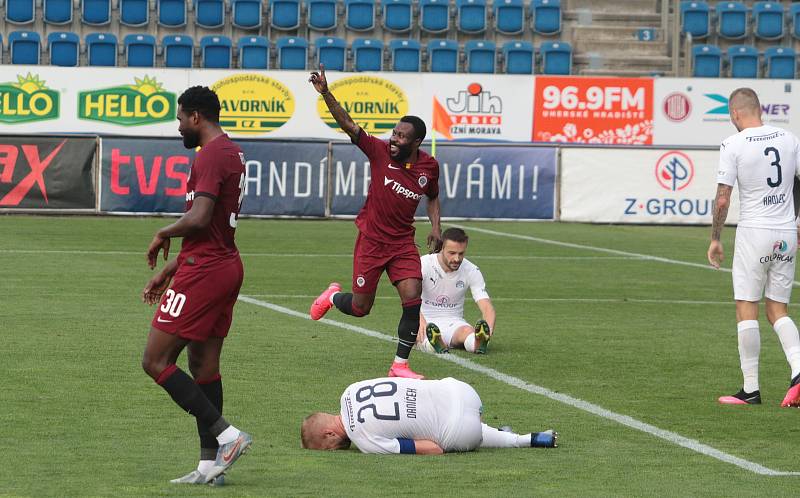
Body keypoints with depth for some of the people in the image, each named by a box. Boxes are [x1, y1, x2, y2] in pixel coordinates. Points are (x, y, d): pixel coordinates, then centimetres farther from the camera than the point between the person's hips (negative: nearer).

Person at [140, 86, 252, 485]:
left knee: (155, 361, -7)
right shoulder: (231, 153, 17)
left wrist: (163, 235, -7)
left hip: (203, 272, -10)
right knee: (204, 366, 11)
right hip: (226, 265, 10)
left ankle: (225, 434, -13)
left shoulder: (210, 156, -15)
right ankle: (210, 463, 11)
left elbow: (198, 219, -27)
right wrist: (168, 271, 24)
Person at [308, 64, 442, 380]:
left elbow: (433, 197, 19)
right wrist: (325, 94, -33)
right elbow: (348, 124, -21)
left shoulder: (429, 167, -2)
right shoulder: (380, 152, -12)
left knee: (413, 299, -16)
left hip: (403, 243, 2)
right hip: (371, 240, -2)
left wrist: (435, 227, 3)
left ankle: (400, 365, -4)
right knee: (360, 309, 3)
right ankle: (333, 297, 41)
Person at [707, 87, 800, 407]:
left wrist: (715, 239, 1)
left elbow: (722, 199, -10)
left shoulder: (733, 146, -9)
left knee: (746, 308, 2)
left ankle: (751, 389, 1)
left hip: (754, 232, -5)